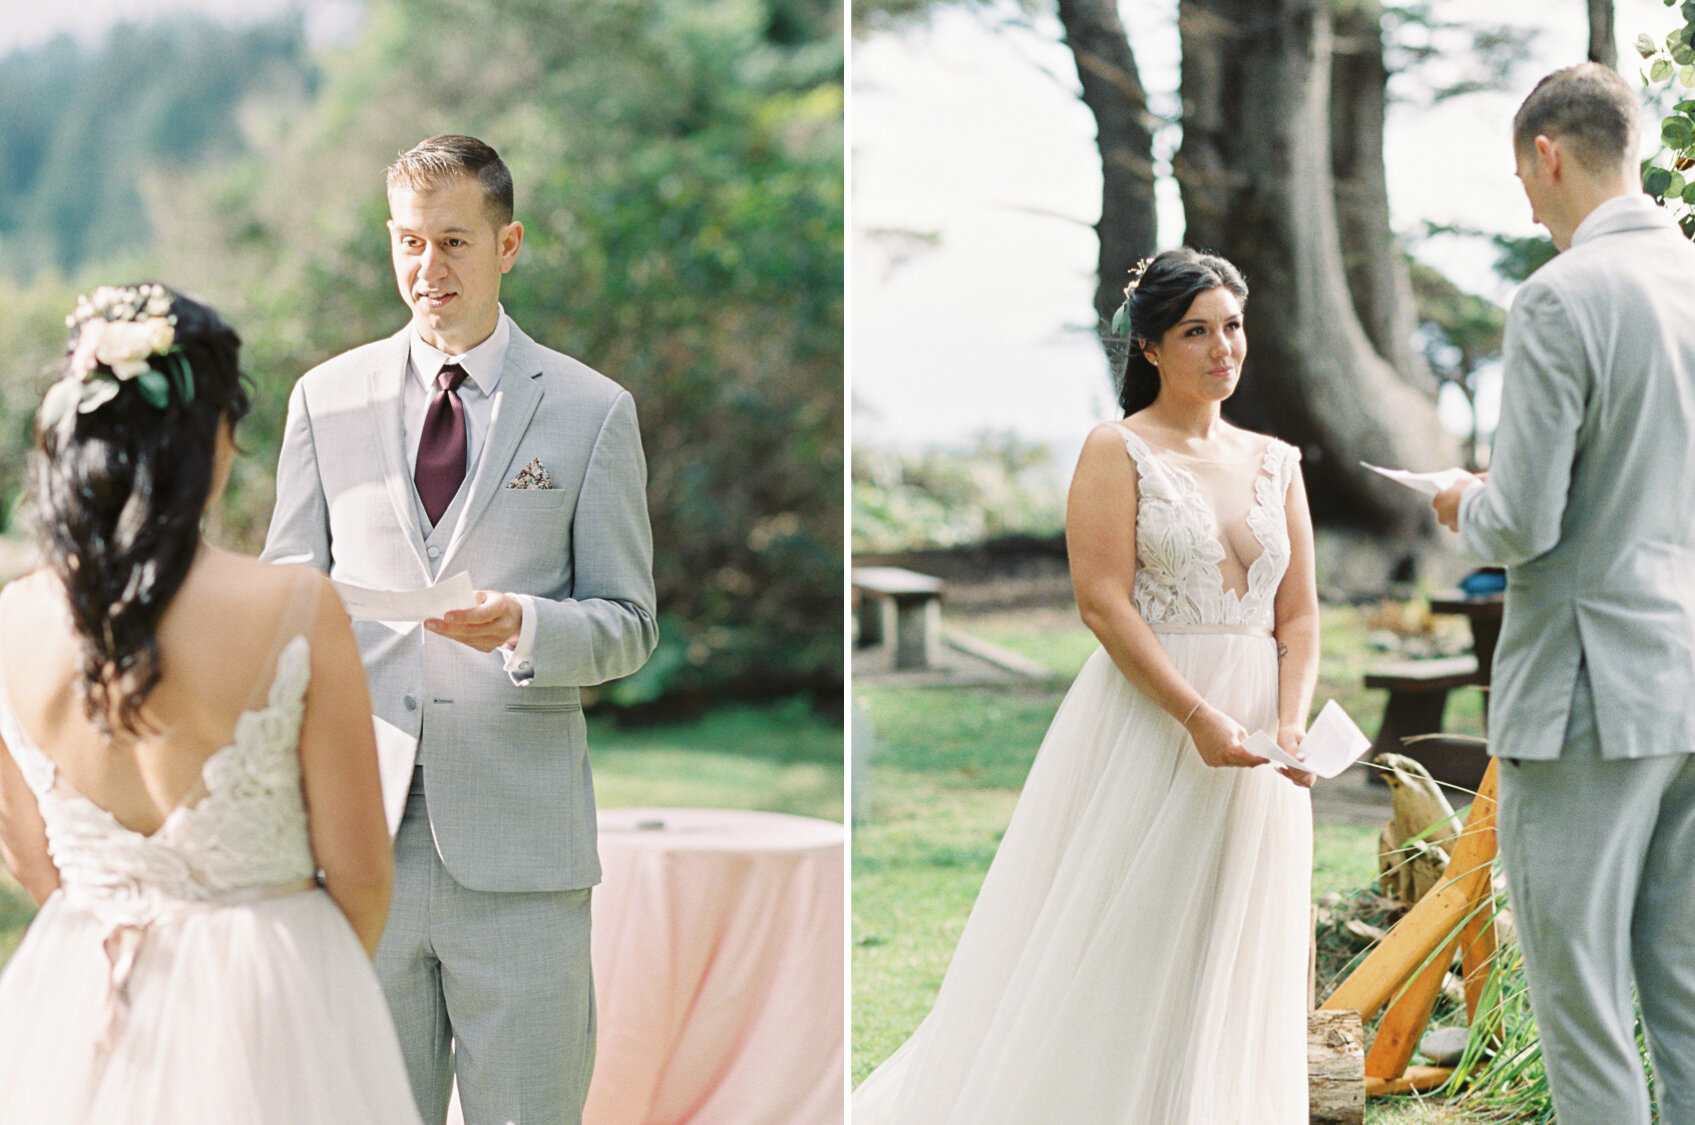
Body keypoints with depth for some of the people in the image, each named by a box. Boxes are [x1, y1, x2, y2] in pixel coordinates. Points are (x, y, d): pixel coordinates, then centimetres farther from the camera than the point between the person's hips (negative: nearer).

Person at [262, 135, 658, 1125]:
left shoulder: (592, 411, 5)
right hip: (357, 829, 2)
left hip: (519, 843, -2)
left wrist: (524, 626, -17)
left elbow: (629, 625, 5)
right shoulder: (327, 399, 12)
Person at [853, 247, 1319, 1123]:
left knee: (1229, 968, 8)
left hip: (1255, 743, 5)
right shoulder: (1117, 451, -2)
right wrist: (1199, 717, -19)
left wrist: (1291, 723, -8)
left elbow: (1299, 615, 10)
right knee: (1115, 955, -2)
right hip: (1145, 718, -5)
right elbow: (1103, 602, -12)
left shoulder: (1276, 463, 12)